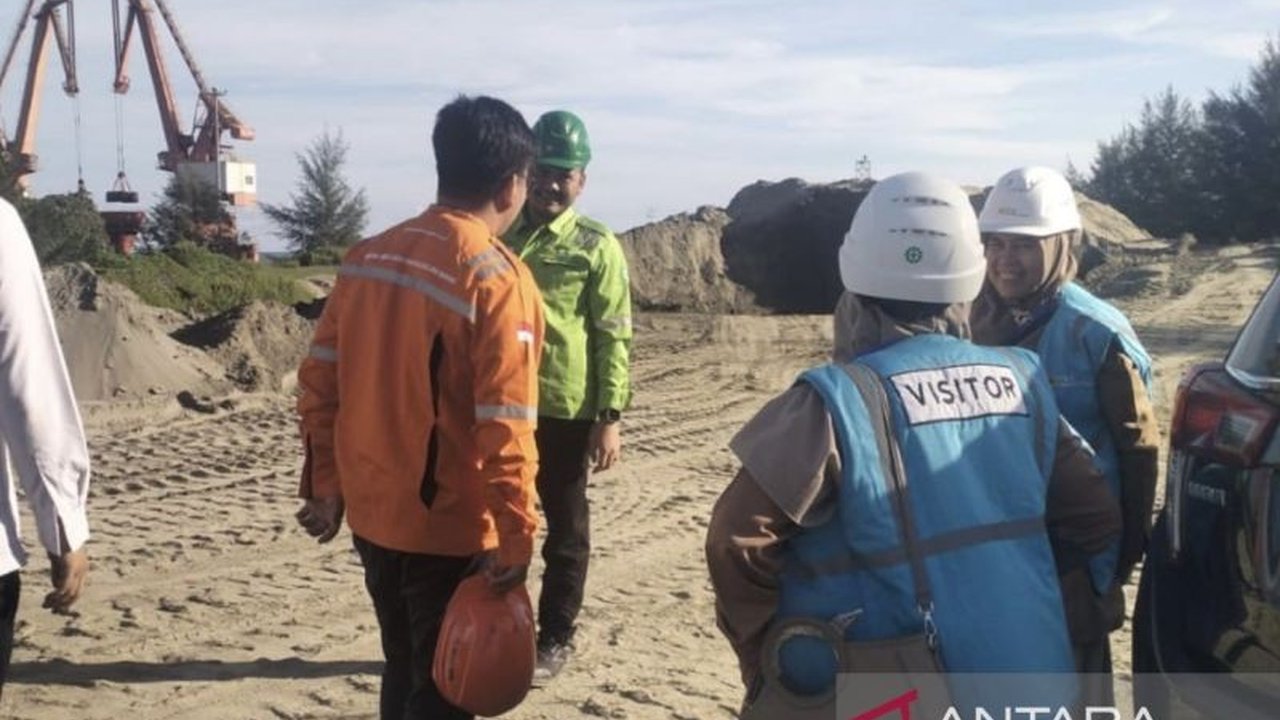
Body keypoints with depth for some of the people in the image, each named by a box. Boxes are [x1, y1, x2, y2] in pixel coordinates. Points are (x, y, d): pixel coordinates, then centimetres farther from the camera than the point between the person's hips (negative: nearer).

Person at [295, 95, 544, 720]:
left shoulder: (366, 257, 3)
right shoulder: (496, 278, -18)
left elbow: (319, 380, 6)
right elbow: (504, 427, -20)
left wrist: (325, 486, 14)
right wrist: (516, 534, -12)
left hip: (372, 515, 6)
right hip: (451, 530, -6)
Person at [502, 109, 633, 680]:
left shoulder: (597, 247, -4)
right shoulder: (500, 238, 8)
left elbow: (614, 337, -7)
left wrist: (610, 418, -13)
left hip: (567, 412, -4)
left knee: (565, 530, 9)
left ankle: (555, 638, 22)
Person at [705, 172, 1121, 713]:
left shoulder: (839, 401, -17)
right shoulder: (1021, 382, 0)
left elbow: (739, 539, -17)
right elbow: (1095, 516, 7)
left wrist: (761, 654, -2)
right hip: (1028, 680, 6)